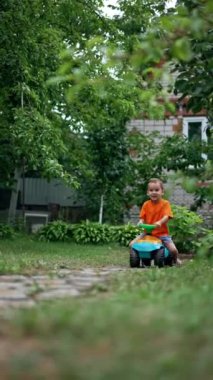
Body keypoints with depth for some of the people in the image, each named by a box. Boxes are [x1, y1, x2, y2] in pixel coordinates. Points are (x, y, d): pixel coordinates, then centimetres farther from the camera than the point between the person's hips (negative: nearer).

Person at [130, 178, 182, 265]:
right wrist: (140, 222, -21)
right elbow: (142, 218, 3)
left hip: (162, 233, -3)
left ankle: (175, 259, 20)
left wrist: (160, 222, -38)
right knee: (132, 244, -12)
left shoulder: (165, 203, -6)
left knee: (173, 250, -17)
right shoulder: (146, 204, 4)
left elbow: (166, 217, -18)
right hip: (147, 232, 3)